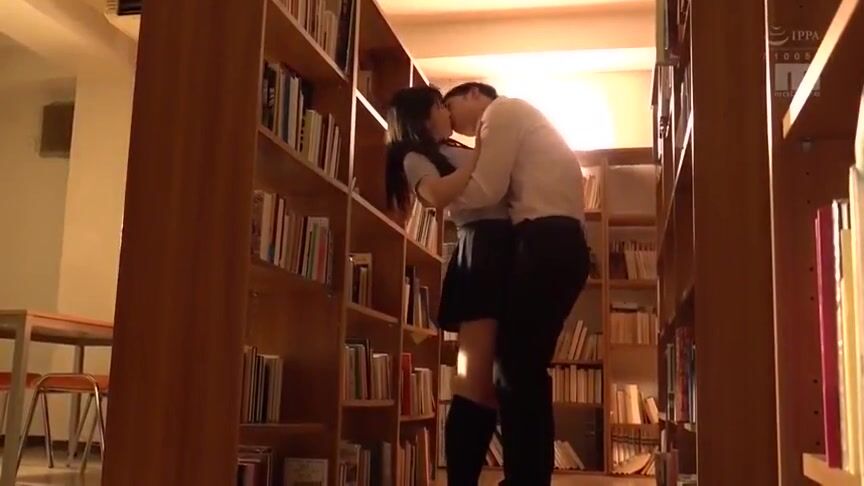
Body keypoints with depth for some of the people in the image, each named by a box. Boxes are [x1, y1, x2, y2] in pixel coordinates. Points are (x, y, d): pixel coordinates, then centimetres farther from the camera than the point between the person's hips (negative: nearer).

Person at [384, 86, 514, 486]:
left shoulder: (453, 151, 30)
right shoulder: (416, 157, 5)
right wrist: (479, 157, -8)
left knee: (497, 380, 4)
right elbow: (438, 195, -16)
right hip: (480, 250, -8)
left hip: (502, 249, 8)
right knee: (474, 378, -14)